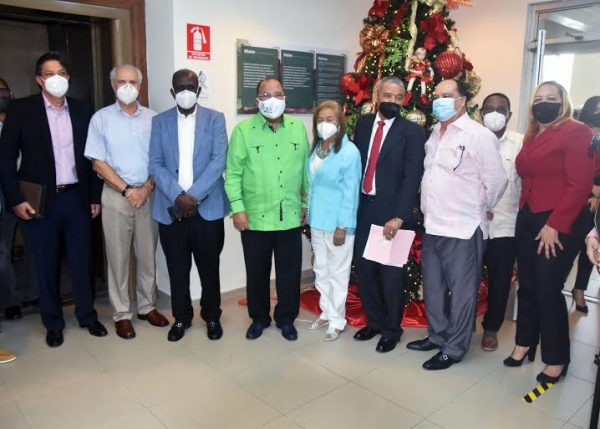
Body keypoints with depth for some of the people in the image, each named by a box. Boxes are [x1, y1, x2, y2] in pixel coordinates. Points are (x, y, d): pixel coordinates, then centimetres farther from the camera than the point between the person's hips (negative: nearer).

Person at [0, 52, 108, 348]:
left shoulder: (83, 111, 6)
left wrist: (95, 196, 6)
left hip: (77, 198, 2)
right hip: (41, 201, -2)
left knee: (82, 261, 10)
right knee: (47, 265, 8)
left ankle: (87, 315, 27)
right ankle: (53, 323, 25)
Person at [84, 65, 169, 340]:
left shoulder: (152, 118, 5)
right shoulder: (101, 118, 1)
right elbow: (98, 162, -3)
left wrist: (147, 188, -9)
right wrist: (127, 190, -10)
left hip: (148, 194, 2)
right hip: (116, 196, -2)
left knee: (147, 255, 9)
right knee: (118, 257, 4)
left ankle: (147, 306, 24)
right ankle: (122, 313, 15)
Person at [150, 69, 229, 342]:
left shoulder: (215, 119, 2)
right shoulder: (160, 122, 7)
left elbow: (218, 161, -7)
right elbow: (156, 165, 0)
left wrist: (193, 196, -16)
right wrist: (178, 196, -14)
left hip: (207, 207, -1)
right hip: (171, 208, 2)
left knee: (209, 267, 9)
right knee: (177, 268, 11)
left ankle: (212, 316, 27)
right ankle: (181, 317, 28)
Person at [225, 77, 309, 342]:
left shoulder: (298, 128, 4)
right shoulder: (243, 130, -4)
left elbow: (306, 169, 9)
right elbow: (233, 173, -4)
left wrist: (307, 203, 9)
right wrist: (237, 207, -10)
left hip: (290, 217, 2)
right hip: (255, 217, -2)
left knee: (290, 271, 11)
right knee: (257, 271, 12)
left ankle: (286, 319, 31)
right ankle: (259, 318, 33)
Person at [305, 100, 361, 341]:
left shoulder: (349, 152, -15)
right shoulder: (315, 149, 5)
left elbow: (351, 192, -15)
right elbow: (311, 183, 10)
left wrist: (342, 226, -16)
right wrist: (308, 211, 8)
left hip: (338, 222, -7)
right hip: (317, 219, 7)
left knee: (337, 272, 6)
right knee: (321, 270, 17)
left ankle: (337, 321, 21)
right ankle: (326, 313, 33)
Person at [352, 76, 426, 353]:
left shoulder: (412, 132, -6)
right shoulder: (363, 123, 9)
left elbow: (412, 178, -13)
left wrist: (399, 217, -21)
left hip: (391, 213, -4)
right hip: (363, 209, 5)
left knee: (391, 274, 7)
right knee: (364, 270, 12)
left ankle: (392, 330, 26)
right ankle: (374, 321, 33)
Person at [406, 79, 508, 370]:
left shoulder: (480, 136, -11)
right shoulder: (434, 134, 12)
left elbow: (496, 181, -9)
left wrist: (480, 209, 4)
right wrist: (428, 211, 14)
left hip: (463, 229, -7)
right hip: (432, 226, 8)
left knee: (461, 291, 6)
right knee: (432, 287, 18)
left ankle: (454, 348, 21)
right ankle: (437, 335, 36)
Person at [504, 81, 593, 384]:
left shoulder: (576, 133, -7)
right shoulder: (531, 136, 15)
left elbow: (579, 185, -14)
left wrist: (555, 225, -17)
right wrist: (524, 213, 2)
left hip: (556, 224, -6)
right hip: (527, 219, 6)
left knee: (548, 289, -1)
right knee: (527, 285, 12)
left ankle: (556, 359, 15)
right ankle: (524, 343, 28)